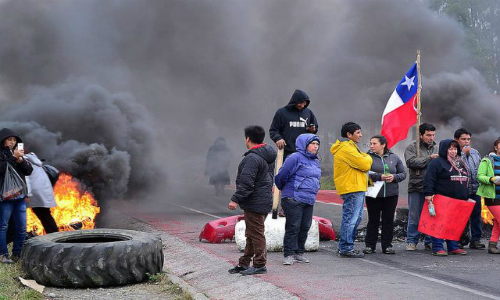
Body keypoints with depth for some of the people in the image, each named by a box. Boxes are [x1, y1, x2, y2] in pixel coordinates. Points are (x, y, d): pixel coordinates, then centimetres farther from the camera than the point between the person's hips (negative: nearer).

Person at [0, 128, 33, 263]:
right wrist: (13, 158, -21)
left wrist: (21, 160, -8)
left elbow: (29, 170, 8)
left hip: (20, 195, 6)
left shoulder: (18, 153, 15)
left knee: (21, 227, 7)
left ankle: (17, 254, 15)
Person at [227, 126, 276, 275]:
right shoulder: (268, 155, 13)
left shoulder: (252, 158, -20)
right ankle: (244, 263, 24)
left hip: (254, 203, -11)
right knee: (251, 234, 16)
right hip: (265, 200, 11)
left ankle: (259, 265, 4)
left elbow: (246, 183, -25)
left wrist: (236, 199, -22)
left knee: (256, 234, -3)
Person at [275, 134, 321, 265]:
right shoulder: (296, 158, -11)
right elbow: (281, 176, -8)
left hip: (309, 200, 8)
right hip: (294, 199, -8)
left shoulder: (315, 161, 17)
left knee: (305, 227, 9)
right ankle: (289, 254, 0)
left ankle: (299, 253, 20)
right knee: (293, 227, -6)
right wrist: (286, 190, 9)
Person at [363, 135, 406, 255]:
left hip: (391, 194, 2)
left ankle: (387, 245, 16)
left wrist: (394, 177, -11)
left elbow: (403, 174, 9)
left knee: (388, 220, 7)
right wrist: (379, 177, -21)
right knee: (373, 220, 4)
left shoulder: (394, 158, 7)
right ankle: (370, 245, 13)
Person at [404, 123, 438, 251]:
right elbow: (411, 162, -14)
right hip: (416, 188, -3)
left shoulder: (436, 148, 15)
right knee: (414, 216, 2)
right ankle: (412, 241, 12)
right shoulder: (412, 147, 3)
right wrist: (429, 158, -13)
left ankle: (430, 241, 16)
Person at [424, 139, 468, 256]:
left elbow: (465, 180, 26)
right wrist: (429, 194, -20)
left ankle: (453, 247, 17)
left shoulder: (461, 163, 19)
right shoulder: (437, 163, -5)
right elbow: (429, 180, -12)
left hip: (459, 200, 7)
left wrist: (466, 197, 23)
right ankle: (437, 248, -2)